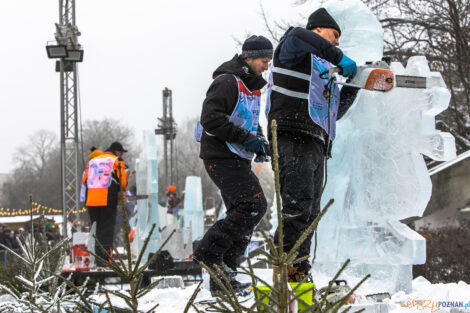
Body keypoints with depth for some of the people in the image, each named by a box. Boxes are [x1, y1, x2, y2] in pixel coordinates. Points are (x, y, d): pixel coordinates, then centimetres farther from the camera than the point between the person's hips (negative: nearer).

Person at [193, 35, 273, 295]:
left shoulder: (251, 87, 19)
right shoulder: (227, 83, -12)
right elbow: (210, 118, -22)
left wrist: (259, 142, 10)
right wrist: (245, 138, -23)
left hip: (237, 160, 10)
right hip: (222, 158, -10)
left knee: (242, 214, 9)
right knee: (254, 205, -20)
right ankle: (208, 253, -16)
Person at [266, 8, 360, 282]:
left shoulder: (324, 72, 30)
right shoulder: (294, 51, 5)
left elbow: (333, 113, 28)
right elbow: (298, 36, -22)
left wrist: (352, 87, 16)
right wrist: (339, 58, -19)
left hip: (316, 144, 10)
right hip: (293, 138, -10)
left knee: (310, 213, 5)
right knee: (298, 206, -19)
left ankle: (299, 275, 4)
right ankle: (284, 271, -24)